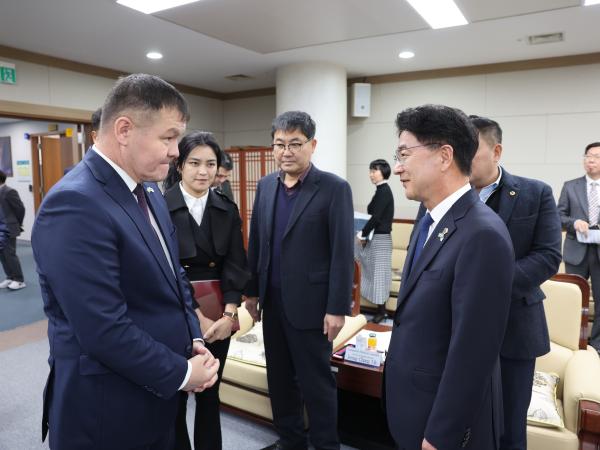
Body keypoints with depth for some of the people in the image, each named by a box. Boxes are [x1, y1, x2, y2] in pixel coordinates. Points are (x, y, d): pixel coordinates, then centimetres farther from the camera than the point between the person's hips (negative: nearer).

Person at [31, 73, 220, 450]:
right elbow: (103, 329, -27)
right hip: (109, 409, -8)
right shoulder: (75, 204, -24)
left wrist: (194, 340, -1)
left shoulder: (149, 191, 4)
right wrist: (181, 373, -15)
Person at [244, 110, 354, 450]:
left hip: (310, 304, -5)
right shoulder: (266, 186, 6)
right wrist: (252, 291, 11)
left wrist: (337, 308, -15)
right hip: (273, 301, 6)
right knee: (279, 379, 18)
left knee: (316, 382, 8)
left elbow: (343, 253, -13)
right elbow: (256, 242, 11)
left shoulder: (334, 188, -10)